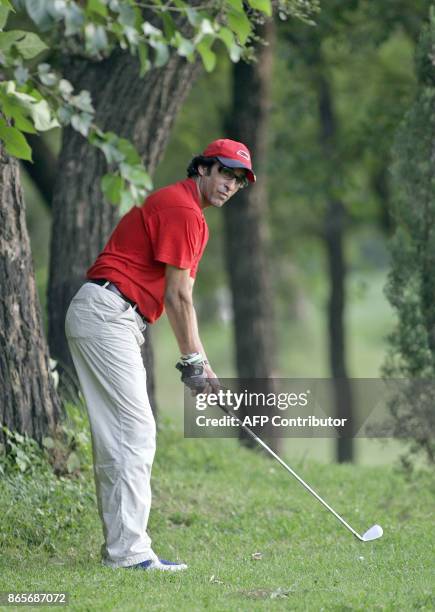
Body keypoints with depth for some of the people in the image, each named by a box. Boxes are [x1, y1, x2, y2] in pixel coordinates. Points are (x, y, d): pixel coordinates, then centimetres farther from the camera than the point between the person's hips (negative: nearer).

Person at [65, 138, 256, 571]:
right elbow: (177, 297, -12)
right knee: (135, 432, -13)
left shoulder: (187, 211, 21)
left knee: (114, 438, 10)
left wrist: (198, 361, 14)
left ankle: (118, 546, 13)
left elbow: (176, 297, 20)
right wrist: (195, 361, -6)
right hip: (106, 313, -11)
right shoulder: (183, 210, -11)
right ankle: (129, 549, -15)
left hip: (111, 321, 11)